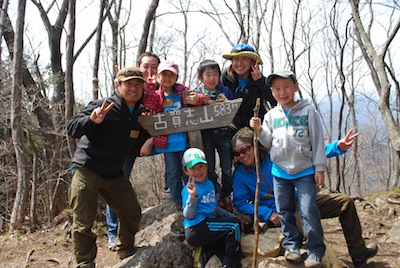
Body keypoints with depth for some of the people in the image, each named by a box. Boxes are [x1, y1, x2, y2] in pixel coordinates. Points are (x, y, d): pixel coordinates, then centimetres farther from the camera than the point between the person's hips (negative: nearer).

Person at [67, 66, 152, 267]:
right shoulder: (102, 106, -14)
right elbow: (71, 128, -17)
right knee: (83, 224, -2)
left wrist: (149, 141, 1)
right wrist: (92, 120, -36)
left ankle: (125, 251, 34)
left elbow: (146, 133, 24)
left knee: (133, 213, 10)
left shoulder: (140, 113, 5)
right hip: (87, 170, -6)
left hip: (114, 174, 6)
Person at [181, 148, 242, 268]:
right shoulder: (188, 189, -11)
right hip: (196, 230, -9)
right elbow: (189, 216, -16)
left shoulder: (210, 184, 13)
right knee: (234, 225, -13)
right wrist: (192, 196, -29)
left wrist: (231, 216, 14)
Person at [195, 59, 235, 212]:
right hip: (206, 135, -1)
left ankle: (226, 196, 22)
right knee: (209, 169, 8)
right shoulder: (197, 94, 0)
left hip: (224, 132, 1)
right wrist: (204, 103, -19)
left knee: (227, 169, 6)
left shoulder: (225, 91, 3)